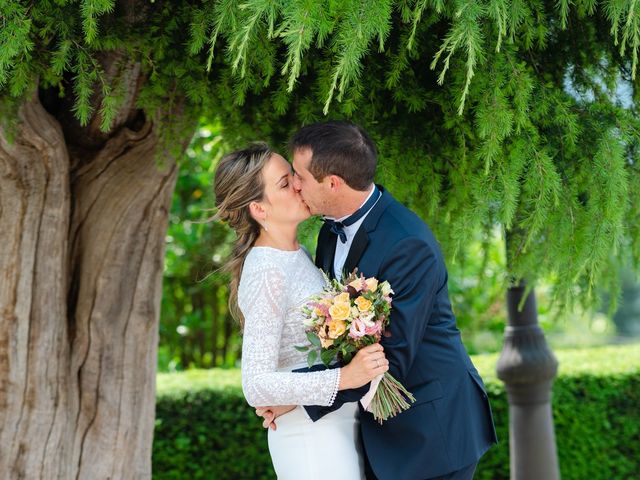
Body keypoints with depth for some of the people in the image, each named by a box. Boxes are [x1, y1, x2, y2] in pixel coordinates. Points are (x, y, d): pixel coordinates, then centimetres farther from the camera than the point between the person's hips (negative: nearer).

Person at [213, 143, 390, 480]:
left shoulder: (296, 253, 7)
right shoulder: (267, 274, -20)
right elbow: (257, 385, -24)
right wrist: (344, 378, -31)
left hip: (339, 424, 9)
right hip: (314, 436, -9)